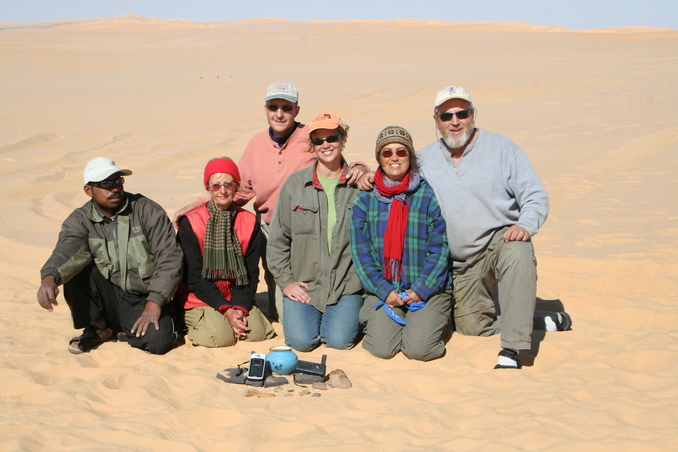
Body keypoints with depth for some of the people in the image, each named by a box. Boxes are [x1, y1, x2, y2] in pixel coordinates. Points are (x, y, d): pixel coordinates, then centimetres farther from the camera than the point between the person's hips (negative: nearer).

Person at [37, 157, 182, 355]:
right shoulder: (80, 221, -1)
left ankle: (127, 332, 5)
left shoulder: (148, 211, -6)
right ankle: (98, 328, -1)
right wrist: (50, 278, -45)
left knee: (158, 341, -31)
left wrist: (154, 303, -20)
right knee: (74, 268, -21)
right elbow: (67, 251, -22)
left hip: (145, 300, -2)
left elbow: (169, 258, -10)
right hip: (108, 299, 2)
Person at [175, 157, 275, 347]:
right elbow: (194, 276, -9)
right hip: (201, 300, -3)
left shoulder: (249, 221, 3)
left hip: (238, 298, 3)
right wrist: (226, 310, -18)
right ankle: (193, 323, 4)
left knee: (257, 333, -22)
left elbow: (251, 272, 3)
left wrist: (239, 307, -14)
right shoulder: (190, 222, -7)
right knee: (221, 335, -27)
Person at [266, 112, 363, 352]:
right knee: (301, 341, -16)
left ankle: (347, 314, 18)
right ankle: (312, 316, 18)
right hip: (303, 285, 1)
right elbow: (277, 239, 6)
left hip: (347, 285, 0)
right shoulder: (295, 183, 2)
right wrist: (285, 281, 0)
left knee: (339, 340, -16)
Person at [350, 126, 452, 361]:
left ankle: (425, 323, 13)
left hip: (428, 289, -1)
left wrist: (420, 289, -11)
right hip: (382, 291, 1)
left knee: (419, 348, -20)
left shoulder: (430, 195, 0)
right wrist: (384, 291, -9)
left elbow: (440, 248, -2)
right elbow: (360, 251, 1)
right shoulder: (365, 199, 5)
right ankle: (375, 320, 15)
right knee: (382, 347, -18)